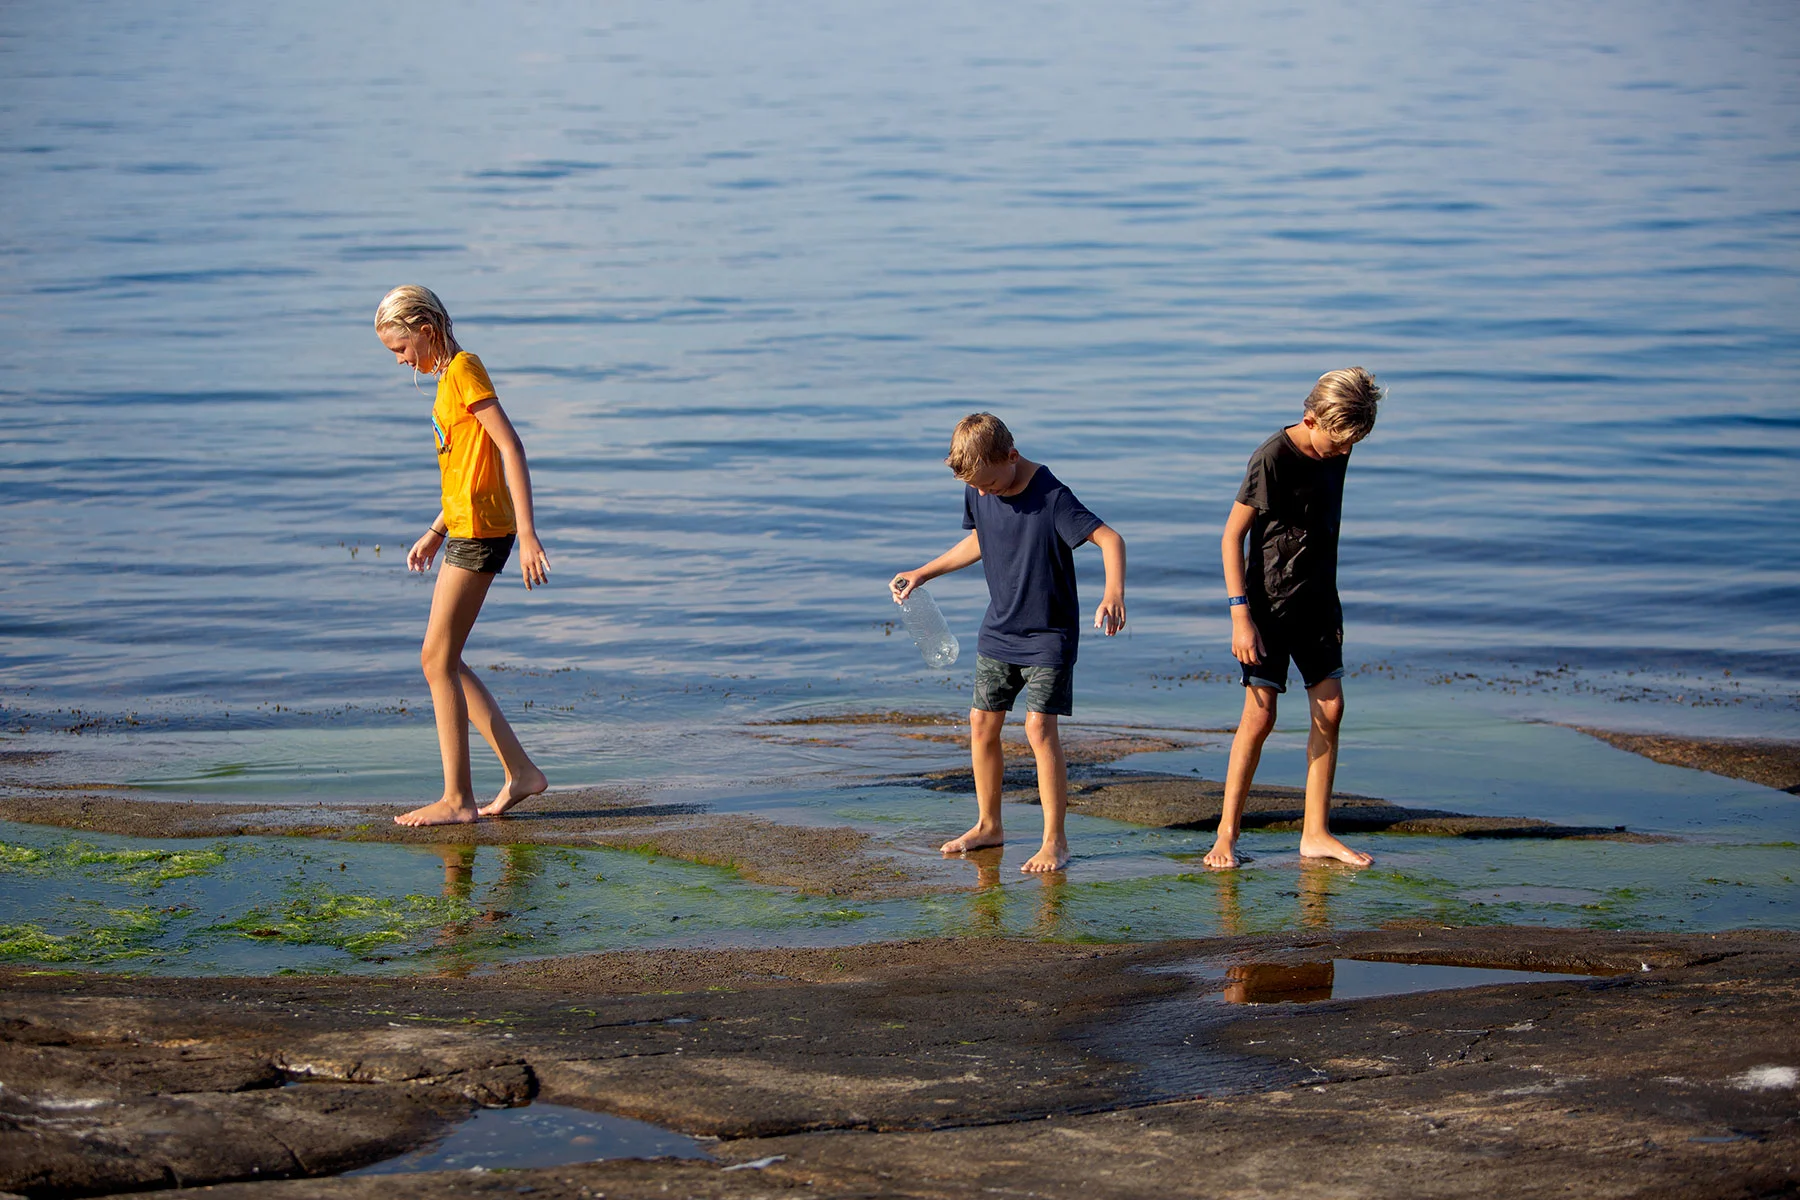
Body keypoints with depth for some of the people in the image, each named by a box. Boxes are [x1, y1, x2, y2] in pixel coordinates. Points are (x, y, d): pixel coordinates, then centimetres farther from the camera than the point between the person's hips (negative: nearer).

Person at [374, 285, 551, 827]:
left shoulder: (464, 369, -11)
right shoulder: (451, 376, 18)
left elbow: (510, 447, -18)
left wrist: (527, 532, -22)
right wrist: (435, 533, 23)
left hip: (481, 530, -10)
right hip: (466, 529, 10)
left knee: (438, 659, -6)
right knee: (444, 661, 11)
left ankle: (457, 799, -3)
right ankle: (521, 772, 13)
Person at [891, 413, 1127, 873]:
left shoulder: (1051, 498, -23)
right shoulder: (977, 493, -2)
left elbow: (1110, 539, -28)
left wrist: (1113, 593, -46)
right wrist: (922, 574, 18)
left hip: (1048, 633, -7)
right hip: (999, 629, 7)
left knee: (1039, 726, -13)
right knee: (982, 723, 8)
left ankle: (1055, 840, -7)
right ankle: (988, 824, 26)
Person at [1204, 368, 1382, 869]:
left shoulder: (1336, 453, 4)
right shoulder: (1273, 458, -17)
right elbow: (1232, 535, -15)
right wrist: (1240, 615, -19)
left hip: (1318, 602, 7)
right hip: (1271, 603, -7)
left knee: (1330, 709, 2)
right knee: (1260, 715, -8)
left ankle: (1315, 833, 8)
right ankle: (1226, 834, 1)